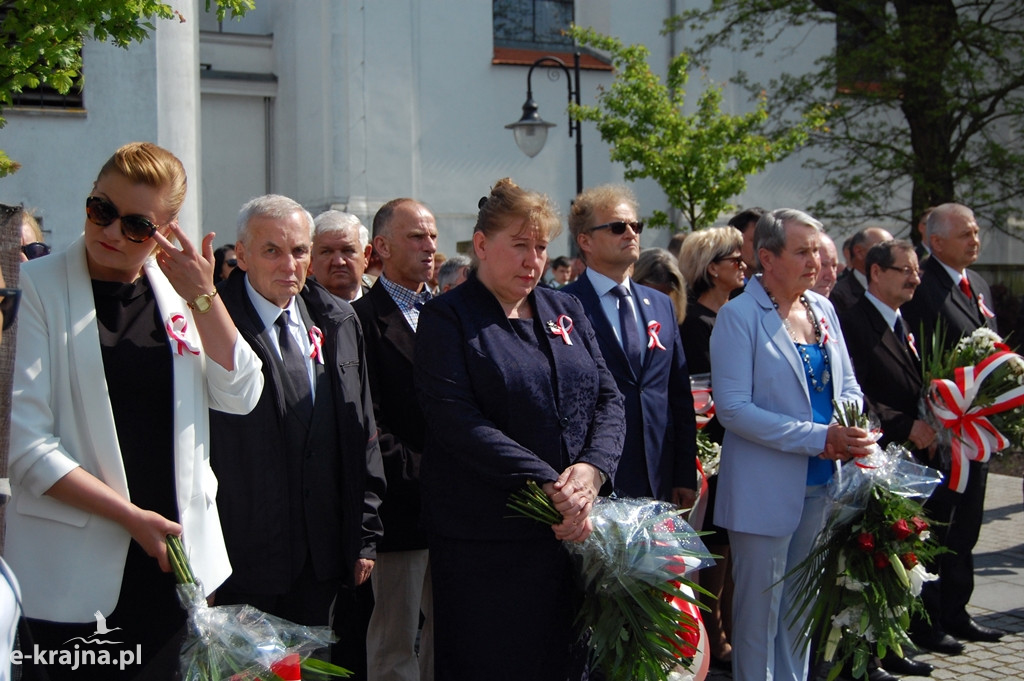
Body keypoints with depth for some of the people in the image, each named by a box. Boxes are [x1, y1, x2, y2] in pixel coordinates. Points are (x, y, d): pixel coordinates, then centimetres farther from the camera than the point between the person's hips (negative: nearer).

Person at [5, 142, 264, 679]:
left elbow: (240, 398, 1)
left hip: (176, 549, 4)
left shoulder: (176, 288, 6)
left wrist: (203, 297, -9)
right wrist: (131, 516, -13)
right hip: (75, 564, -4)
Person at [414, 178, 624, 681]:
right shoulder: (447, 318, -3)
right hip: (487, 540, -5)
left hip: (577, 528, 5)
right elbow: (455, 419, -15)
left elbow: (608, 398, 8)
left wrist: (591, 468, -12)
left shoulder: (565, 311, 13)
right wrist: (548, 486, -20)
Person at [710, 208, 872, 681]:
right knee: (761, 607, 4)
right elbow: (733, 408, -18)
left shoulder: (823, 309, 7)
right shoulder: (739, 316, -12)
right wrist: (820, 437, -21)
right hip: (765, 486, -6)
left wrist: (852, 431, -9)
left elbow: (847, 385, 14)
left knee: (801, 606, 17)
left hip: (821, 482, 6)